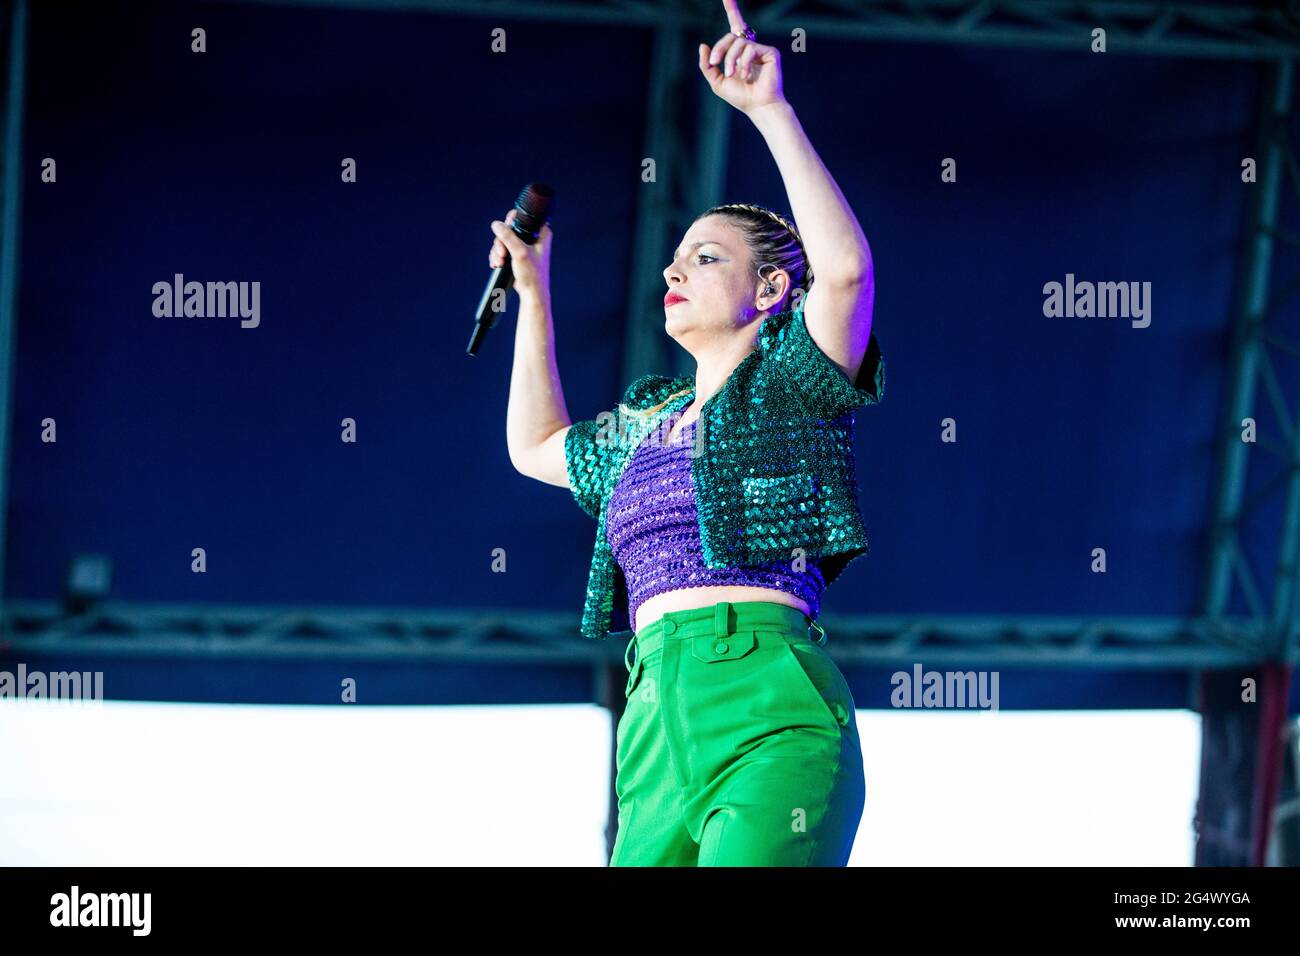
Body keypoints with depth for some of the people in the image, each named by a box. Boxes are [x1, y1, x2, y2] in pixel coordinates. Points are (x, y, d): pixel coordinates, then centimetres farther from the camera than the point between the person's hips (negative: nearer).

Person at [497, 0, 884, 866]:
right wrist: (533, 289, 43)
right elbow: (537, 447, 46)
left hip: (773, 722, -7)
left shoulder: (789, 382, 8)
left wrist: (771, 111, -11)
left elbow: (844, 267, -12)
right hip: (657, 736, 7)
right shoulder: (648, 424, 28)